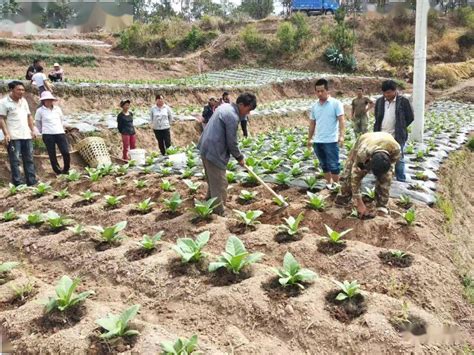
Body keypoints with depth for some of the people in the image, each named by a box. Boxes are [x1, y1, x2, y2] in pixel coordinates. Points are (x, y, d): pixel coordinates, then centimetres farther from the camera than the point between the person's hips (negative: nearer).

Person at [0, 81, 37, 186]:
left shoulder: (24, 101, 14)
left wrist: (32, 130, 11)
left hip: (26, 135, 7)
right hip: (13, 137, -7)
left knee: (29, 159, 9)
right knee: (15, 160, -4)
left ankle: (32, 182, 14)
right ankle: (18, 183, -2)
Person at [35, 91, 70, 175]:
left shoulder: (57, 109, 9)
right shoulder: (40, 111, 0)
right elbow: (38, 123, 11)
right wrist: (43, 131, 14)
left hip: (60, 133, 2)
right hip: (48, 135, -2)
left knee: (66, 152, -6)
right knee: (52, 155, 1)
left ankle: (66, 170, 12)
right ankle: (58, 171, 13)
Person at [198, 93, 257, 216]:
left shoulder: (225, 106, 11)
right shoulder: (233, 117, -20)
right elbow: (232, 142, -15)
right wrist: (239, 157, -1)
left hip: (206, 149, 10)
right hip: (214, 152, -10)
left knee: (213, 181, 23)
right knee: (220, 185, -2)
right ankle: (220, 213, 5)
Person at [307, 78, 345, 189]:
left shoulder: (336, 103, -5)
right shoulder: (314, 106, 10)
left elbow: (341, 120, -11)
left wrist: (341, 135, -21)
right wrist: (309, 138, 16)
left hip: (331, 141, -5)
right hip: (317, 141, 5)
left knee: (333, 165, 0)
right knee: (324, 165, 13)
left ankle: (336, 185, 11)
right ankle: (329, 183, 24)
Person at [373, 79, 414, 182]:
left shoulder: (403, 101, -5)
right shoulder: (379, 101, 7)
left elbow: (410, 118, 2)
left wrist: (400, 128, 3)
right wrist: (377, 133, 9)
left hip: (397, 137, -4)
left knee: (399, 159, 4)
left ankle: (401, 181, 14)